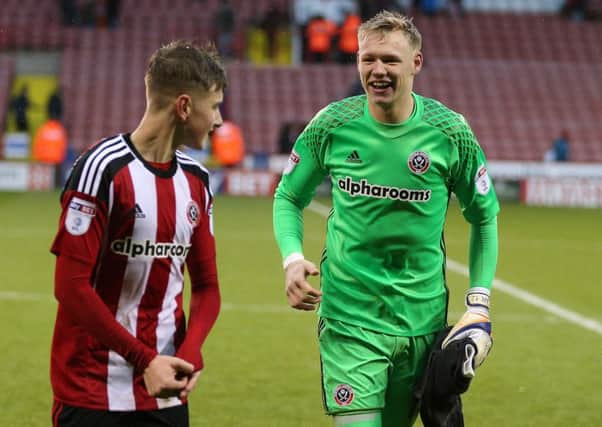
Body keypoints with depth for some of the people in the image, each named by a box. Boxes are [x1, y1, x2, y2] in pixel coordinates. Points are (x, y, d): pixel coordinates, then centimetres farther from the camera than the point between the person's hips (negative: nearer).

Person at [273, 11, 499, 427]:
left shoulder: (450, 132, -5)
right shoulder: (331, 124, -5)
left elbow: (484, 216, 8)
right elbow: (289, 197, 9)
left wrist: (479, 303, 1)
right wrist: (293, 259, -9)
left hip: (422, 323, 1)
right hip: (348, 319, -1)